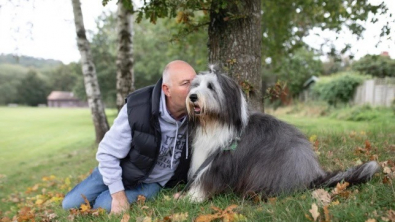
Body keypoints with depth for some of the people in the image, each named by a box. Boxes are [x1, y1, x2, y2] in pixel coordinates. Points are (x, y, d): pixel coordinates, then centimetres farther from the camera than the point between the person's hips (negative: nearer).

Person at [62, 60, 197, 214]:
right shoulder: (138, 108, -30)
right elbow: (108, 153, -19)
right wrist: (118, 195, -19)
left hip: (152, 183, 0)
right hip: (122, 170, 0)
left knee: (104, 206, -21)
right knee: (70, 204, 3)